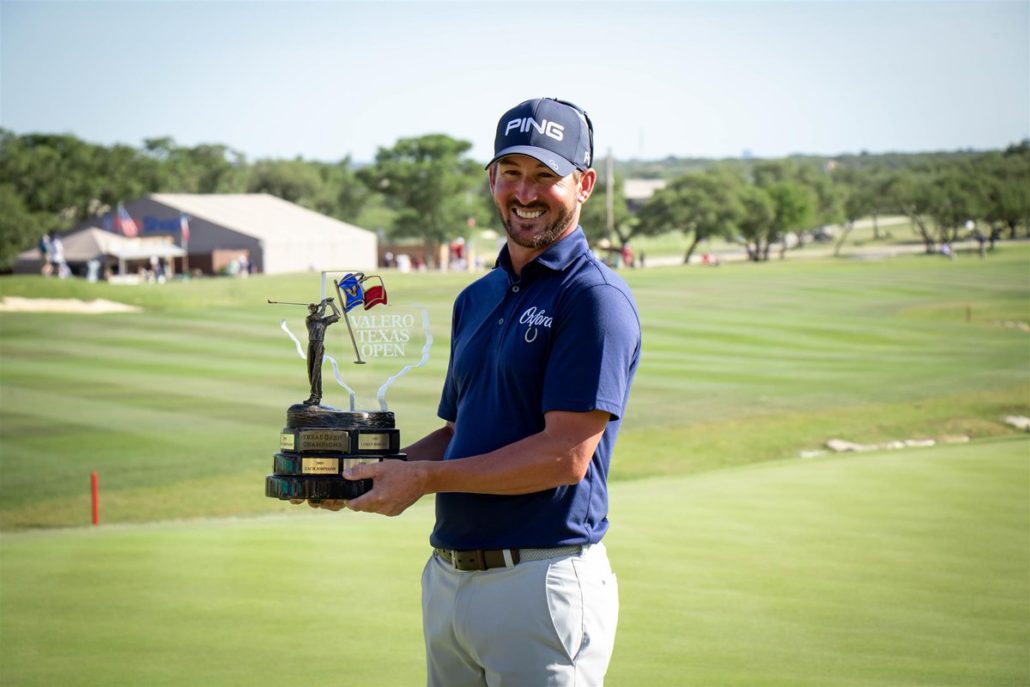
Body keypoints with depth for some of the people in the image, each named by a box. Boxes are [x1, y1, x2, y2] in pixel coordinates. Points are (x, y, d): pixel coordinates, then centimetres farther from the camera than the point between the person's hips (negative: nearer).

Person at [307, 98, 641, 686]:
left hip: (541, 582, -8)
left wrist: (424, 478, -13)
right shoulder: (476, 299, 16)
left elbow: (566, 456, -17)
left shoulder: (597, 297, -11)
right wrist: (369, 472, 5)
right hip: (448, 578, 8)